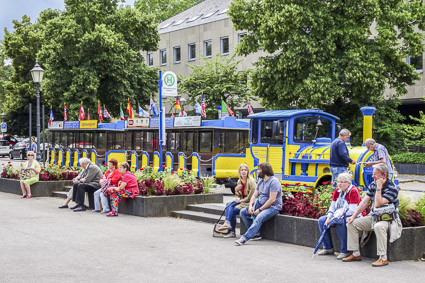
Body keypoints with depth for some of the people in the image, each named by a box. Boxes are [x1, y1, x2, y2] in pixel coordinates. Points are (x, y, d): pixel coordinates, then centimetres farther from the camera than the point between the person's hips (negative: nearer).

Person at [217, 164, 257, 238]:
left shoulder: (251, 181, -13)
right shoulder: (239, 181, 11)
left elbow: (252, 196, -15)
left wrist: (240, 201, -12)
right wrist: (236, 190, -5)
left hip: (248, 203, -8)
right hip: (242, 201, 8)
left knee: (233, 210, -24)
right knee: (229, 205, -17)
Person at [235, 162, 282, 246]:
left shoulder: (274, 181, -15)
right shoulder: (261, 181, 13)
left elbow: (272, 200, -22)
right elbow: (254, 195, 12)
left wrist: (260, 210, -21)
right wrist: (250, 206, -8)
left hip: (273, 207, -10)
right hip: (260, 204, 10)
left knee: (259, 218, -35)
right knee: (243, 212, 0)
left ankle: (244, 238, -44)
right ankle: (256, 234, -5)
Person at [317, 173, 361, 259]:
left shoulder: (353, 191, -17)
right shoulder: (337, 191, 7)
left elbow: (352, 210, -24)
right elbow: (333, 206, 8)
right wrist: (329, 217, -11)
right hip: (339, 216, 9)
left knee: (339, 222, -37)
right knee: (321, 220, -6)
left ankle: (345, 251, -25)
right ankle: (328, 248, 4)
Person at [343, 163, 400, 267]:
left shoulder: (392, 188, -17)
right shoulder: (373, 185, 5)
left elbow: (378, 204, -28)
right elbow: (364, 202, 7)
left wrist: (379, 187, -23)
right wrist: (353, 216, 2)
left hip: (388, 219, -8)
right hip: (373, 217, 8)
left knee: (379, 226, -40)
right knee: (351, 223, -3)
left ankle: (383, 258, -32)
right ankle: (356, 254, 3)